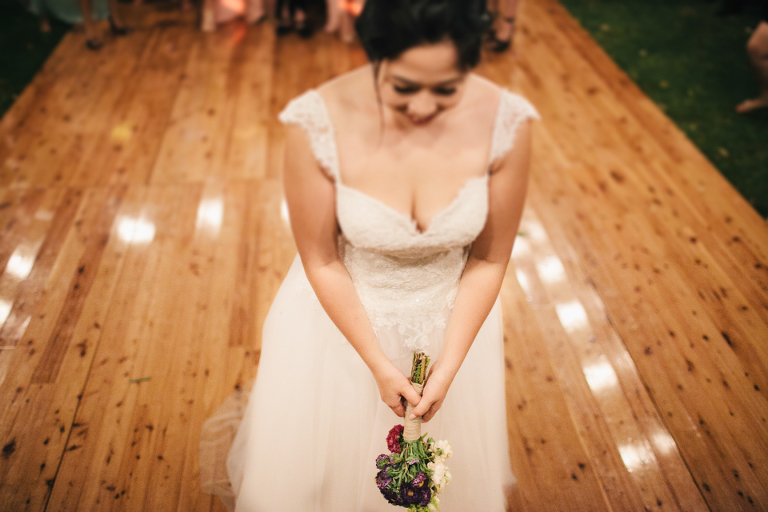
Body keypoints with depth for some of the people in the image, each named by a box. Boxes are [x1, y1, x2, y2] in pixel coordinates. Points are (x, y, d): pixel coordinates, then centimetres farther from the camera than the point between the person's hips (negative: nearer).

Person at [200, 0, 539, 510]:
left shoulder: (505, 122, -23)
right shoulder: (319, 122, -28)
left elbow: (488, 260, -10)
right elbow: (322, 262, -15)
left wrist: (449, 367, -14)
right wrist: (379, 364, -14)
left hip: (451, 319, 2)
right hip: (341, 314, -1)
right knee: (317, 469, 24)